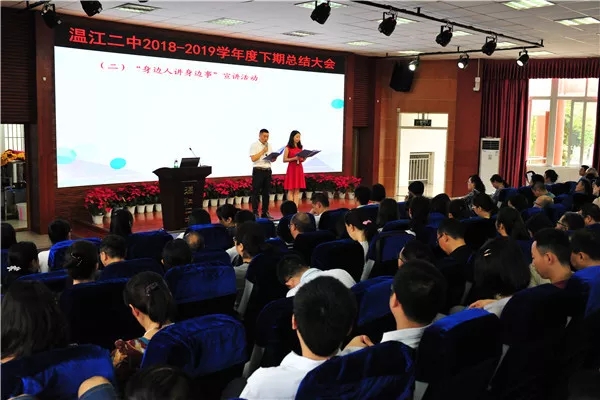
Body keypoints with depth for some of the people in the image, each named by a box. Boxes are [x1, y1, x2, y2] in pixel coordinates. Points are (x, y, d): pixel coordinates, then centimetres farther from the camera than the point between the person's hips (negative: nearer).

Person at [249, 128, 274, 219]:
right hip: (258, 170, -6)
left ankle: (265, 212, 15)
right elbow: (253, 158, -14)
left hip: (268, 170, 6)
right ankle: (255, 213, 0)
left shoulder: (269, 145, 15)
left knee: (266, 192, 8)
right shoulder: (254, 145, -3)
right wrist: (263, 151, -13)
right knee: (256, 192, -3)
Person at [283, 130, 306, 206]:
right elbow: (284, 160, -8)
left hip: (299, 169, 5)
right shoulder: (288, 148, -2)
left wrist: (303, 158, -5)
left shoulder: (300, 147, 13)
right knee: (291, 190, -2)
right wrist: (294, 158, -19)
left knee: (297, 191, 4)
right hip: (291, 169, -5)